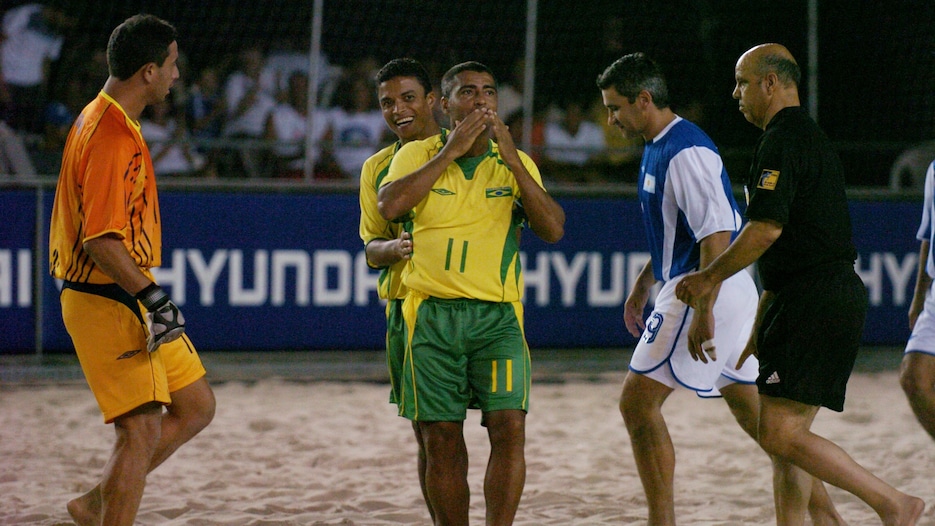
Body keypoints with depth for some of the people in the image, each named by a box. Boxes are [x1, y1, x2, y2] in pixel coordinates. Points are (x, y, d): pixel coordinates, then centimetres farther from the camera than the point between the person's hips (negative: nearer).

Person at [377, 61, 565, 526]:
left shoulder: (516, 164, 10)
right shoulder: (417, 155, 6)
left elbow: (553, 229, -3)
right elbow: (389, 206, -13)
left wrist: (512, 161, -9)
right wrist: (451, 151, -11)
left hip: (498, 315, 0)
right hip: (432, 313, 0)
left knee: (509, 426, -14)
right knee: (441, 439, 1)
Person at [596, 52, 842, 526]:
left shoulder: (686, 152, -18)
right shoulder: (659, 148, 15)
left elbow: (717, 234, -25)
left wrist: (703, 311, -28)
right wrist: (642, 286, 32)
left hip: (710, 292, -10)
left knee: (638, 402, -7)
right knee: (750, 408, 13)